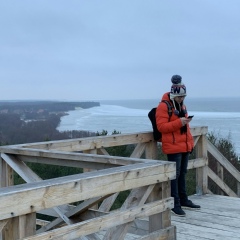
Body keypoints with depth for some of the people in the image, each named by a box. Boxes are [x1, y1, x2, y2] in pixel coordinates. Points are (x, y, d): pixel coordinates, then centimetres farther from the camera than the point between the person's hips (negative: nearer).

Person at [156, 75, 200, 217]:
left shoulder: (182, 106, 16)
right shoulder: (164, 106, -11)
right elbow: (161, 126, -18)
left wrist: (191, 142, 18)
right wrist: (179, 122, -24)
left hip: (185, 146, 8)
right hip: (173, 147, -8)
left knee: (183, 173, 15)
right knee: (175, 174, -6)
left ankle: (183, 200, 26)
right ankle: (175, 204, -1)